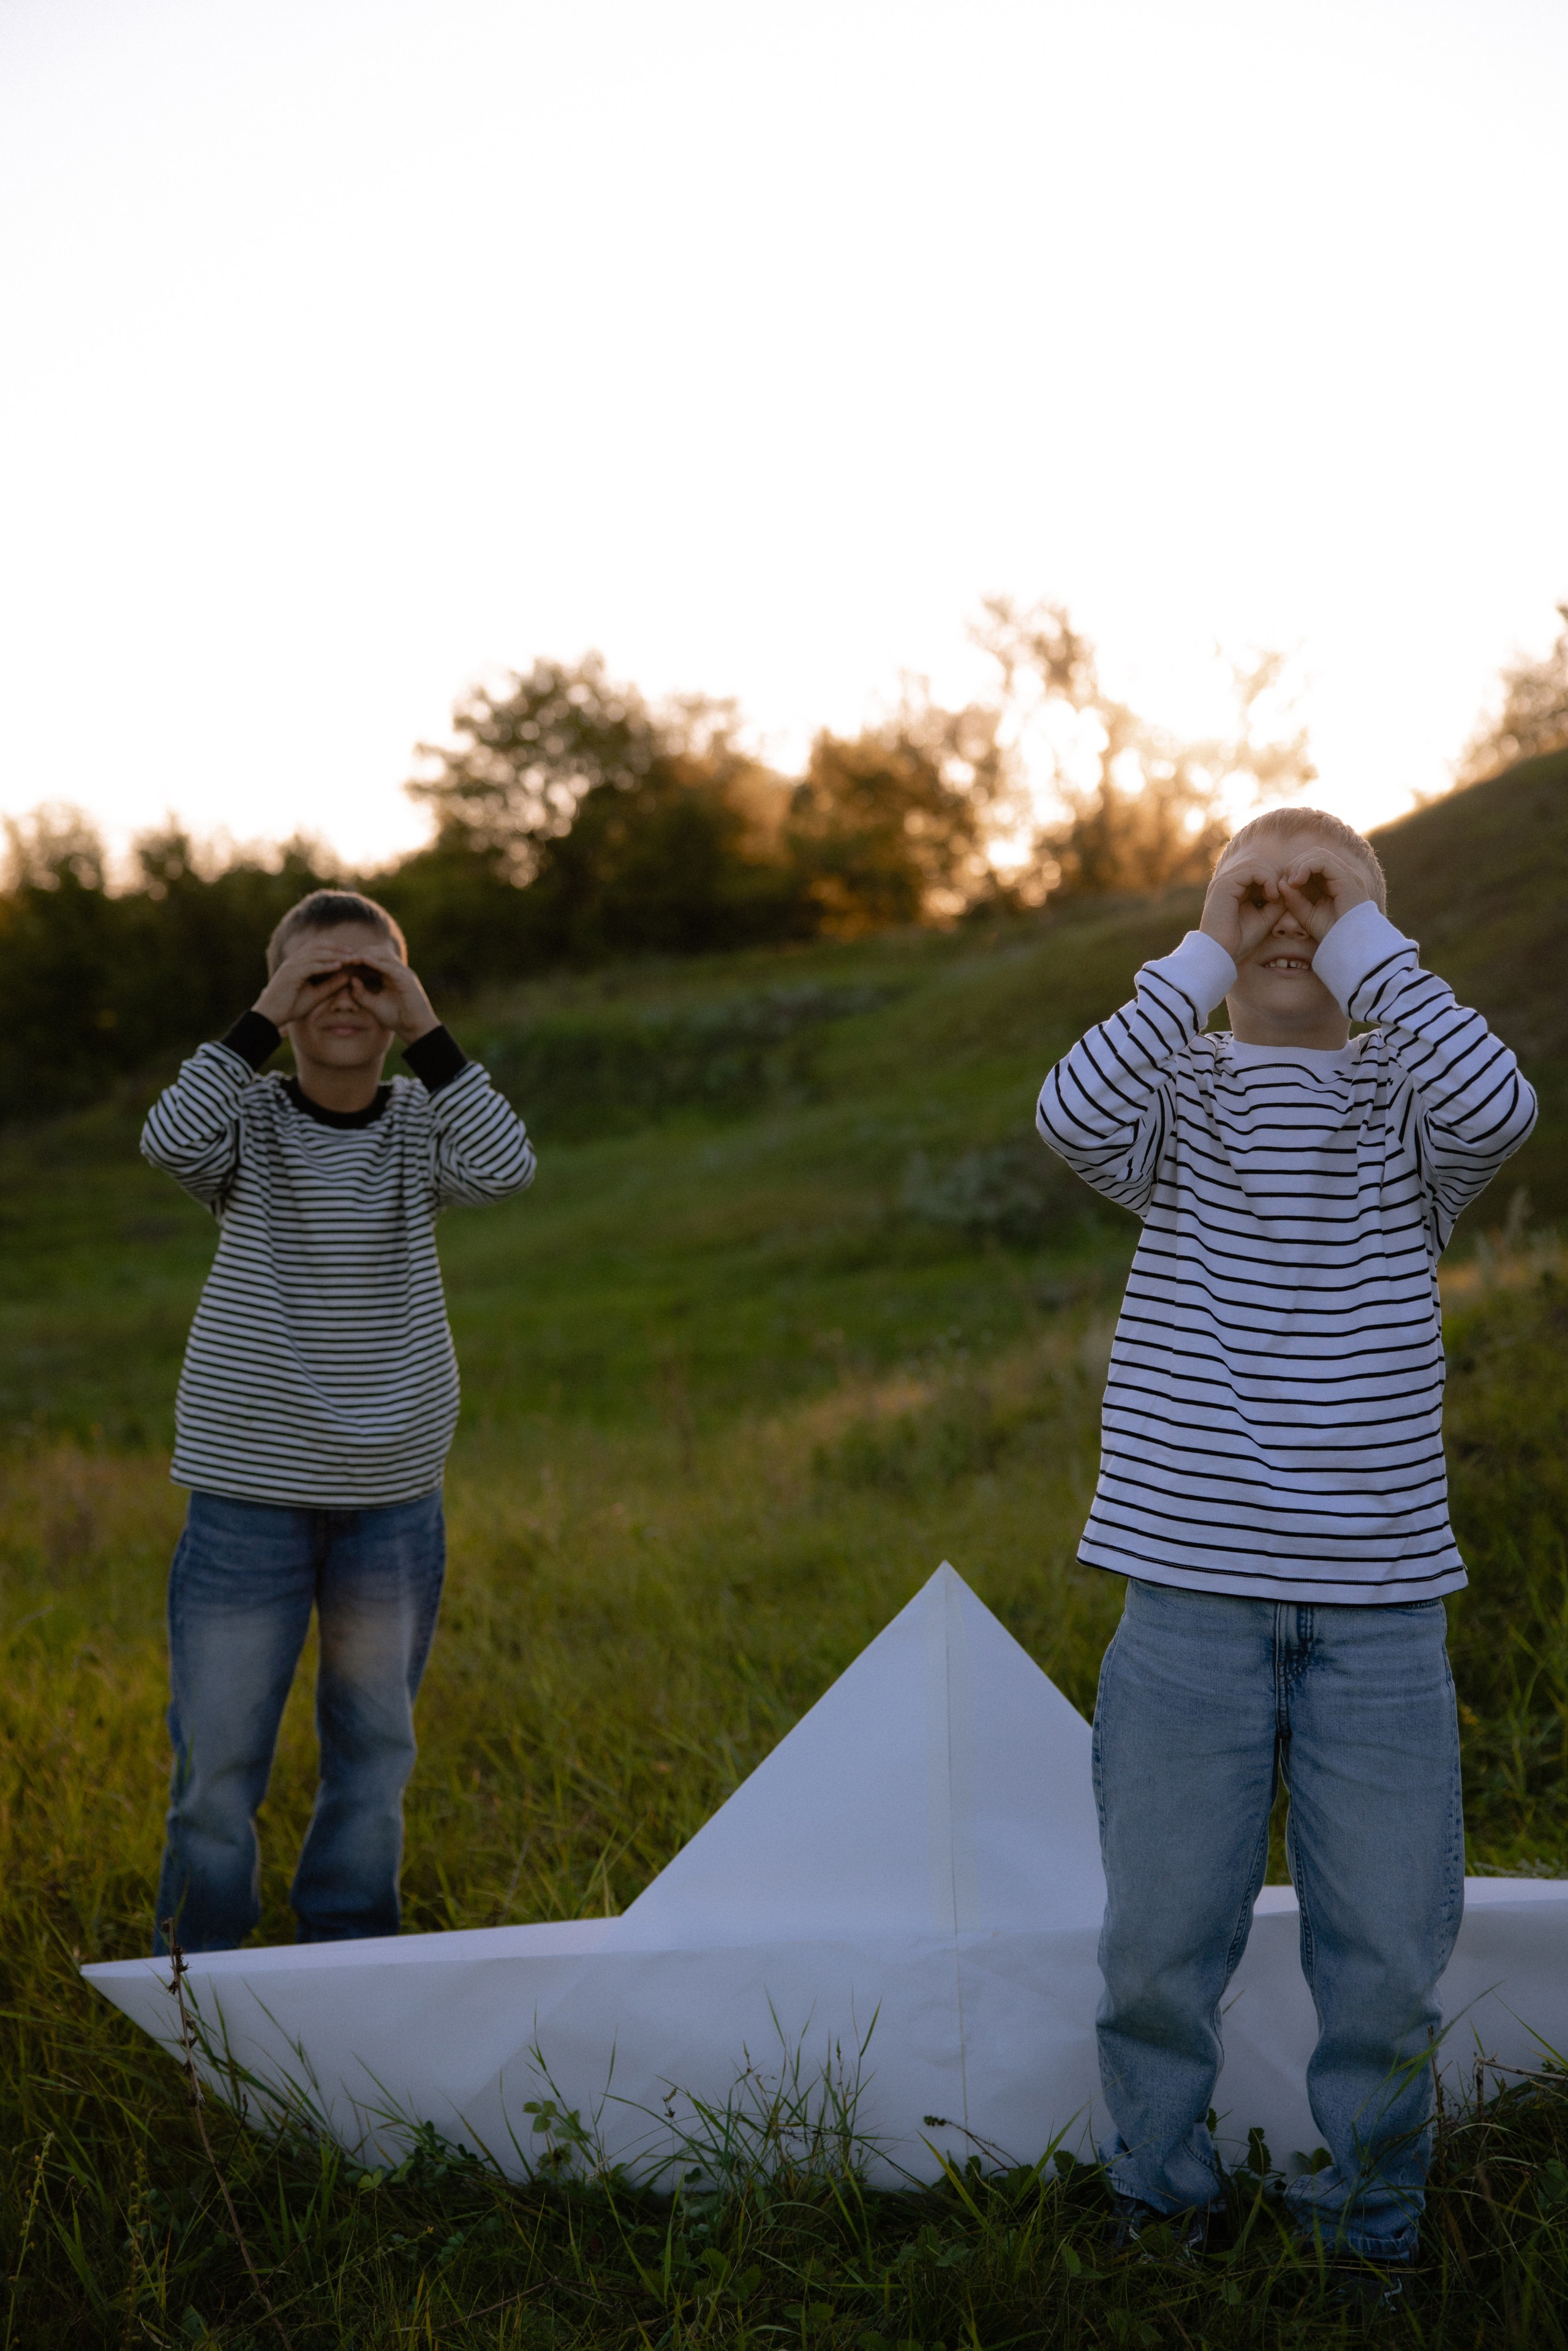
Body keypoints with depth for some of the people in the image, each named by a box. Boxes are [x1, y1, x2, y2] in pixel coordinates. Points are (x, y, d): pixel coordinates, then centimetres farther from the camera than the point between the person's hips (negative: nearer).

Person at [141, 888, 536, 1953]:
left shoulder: (422, 1126, 3)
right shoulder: (249, 1123, -2)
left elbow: (506, 1165, -18)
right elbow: (171, 1139, -24)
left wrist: (426, 1032, -19)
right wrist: (264, 1019, -23)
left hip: (394, 1493, 2)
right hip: (250, 1490, -2)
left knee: (375, 1747, 13)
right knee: (219, 1753, 3)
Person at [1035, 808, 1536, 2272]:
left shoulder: (1399, 1096, 6)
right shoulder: (1179, 1092, 4)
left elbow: (1497, 1109, -19)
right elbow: (1074, 1117, -19)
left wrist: (1363, 943, -13)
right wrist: (1203, 959, -14)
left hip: (1379, 1598, 1)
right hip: (1192, 1591, 0)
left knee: (1389, 1954, 7)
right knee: (1160, 1943, 8)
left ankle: (1364, 2227, 27)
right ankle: (1159, 2204, 29)